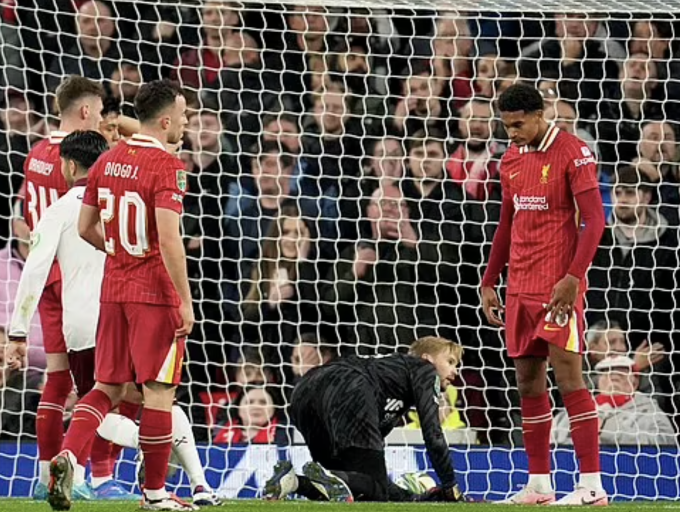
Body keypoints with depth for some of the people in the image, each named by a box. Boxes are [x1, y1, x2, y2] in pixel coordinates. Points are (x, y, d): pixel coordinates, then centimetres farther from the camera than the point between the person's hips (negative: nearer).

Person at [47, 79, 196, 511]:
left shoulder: (108, 160, 8)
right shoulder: (167, 167, -14)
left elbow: (86, 228, 13)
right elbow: (169, 239, -21)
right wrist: (185, 302, -17)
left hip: (115, 289, 7)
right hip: (156, 292, -7)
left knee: (108, 386, 13)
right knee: (159, 391, 1)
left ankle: (69, 455, -9)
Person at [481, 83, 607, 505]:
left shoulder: (573, 153, -8)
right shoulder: (511, 160, 13)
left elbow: (594, 220, -12)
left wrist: (573, 277, -20)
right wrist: (489, 282, 18)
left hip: (558, 288, -7)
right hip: (519, 288, 7)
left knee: (569, 378, -10)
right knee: (529, 382, 7)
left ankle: (593, 485, -10)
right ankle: (539, 485, 12)